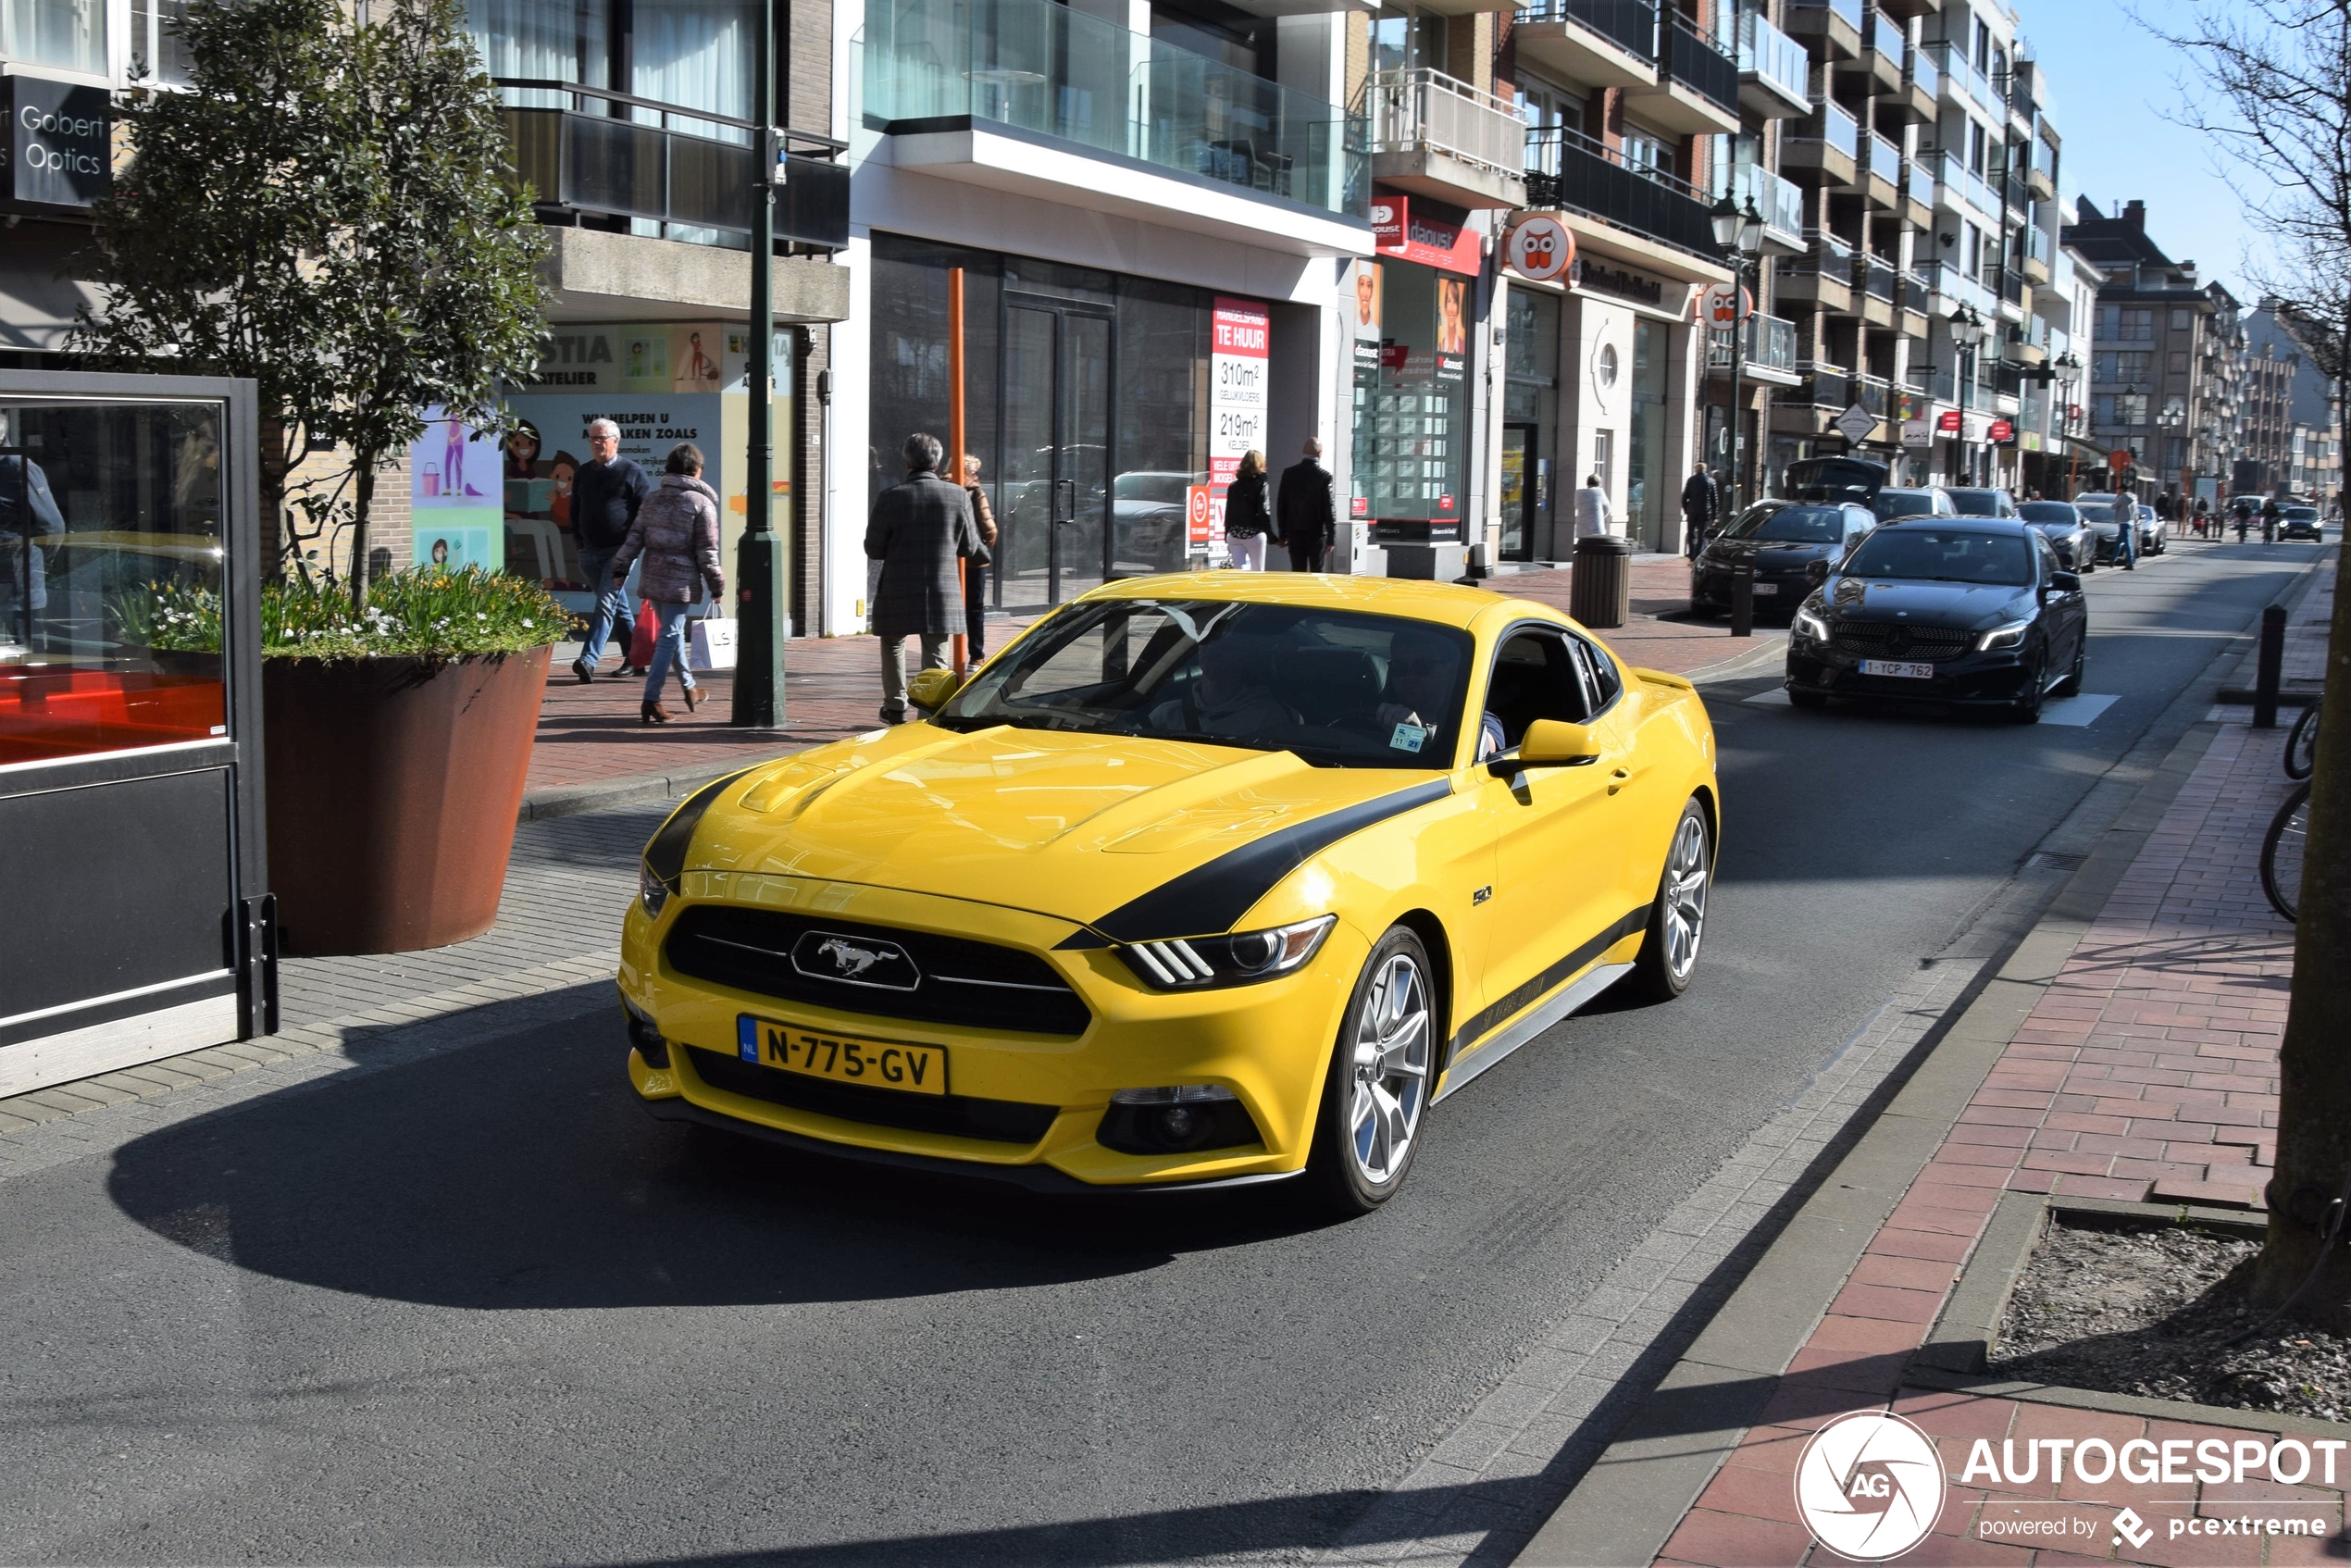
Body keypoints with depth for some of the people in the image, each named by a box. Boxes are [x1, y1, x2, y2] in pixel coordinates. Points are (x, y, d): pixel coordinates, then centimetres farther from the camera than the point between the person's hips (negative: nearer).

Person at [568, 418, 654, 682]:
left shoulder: (632, 472, -3)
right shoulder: (583, 473, 14)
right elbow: (575, 511, 23)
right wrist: (578, 540, 12)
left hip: (619, 551, -6)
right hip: (589, 552, 6)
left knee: (606, 603, -14)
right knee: (618, 606, 13)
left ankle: (588, 660, -22)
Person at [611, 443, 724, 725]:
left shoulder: (652, 500, 10)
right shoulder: (701, 503, -7)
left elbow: (634, 538, 7)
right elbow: (706, 551, -8)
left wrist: (620, 569, 8)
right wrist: (717, 585, -2)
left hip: (653, 578, 6)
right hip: (681, 582, -6)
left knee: (672, 631, 21)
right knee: (669, 635, -5)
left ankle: (689, 687, 35)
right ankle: (651, 699, -11)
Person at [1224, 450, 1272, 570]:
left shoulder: (1233, 485, 8)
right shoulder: (1260, 484, -5)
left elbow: (1228, 514, 10)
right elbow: (1263, 513, -13)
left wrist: (1227, 538, 16)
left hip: (1234, 535, 4)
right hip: (1254, 534, -4)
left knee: (1239, 573, 1)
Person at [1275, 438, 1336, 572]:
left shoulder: (1289, 473, 1)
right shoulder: (1324, 476, -8)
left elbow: (1281, 504, 5)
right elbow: (1329, 508, -8)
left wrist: (1282, 534, 12)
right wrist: (1331, 538, -4)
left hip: (1295, 532, 3)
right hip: (1316, 533, -3)